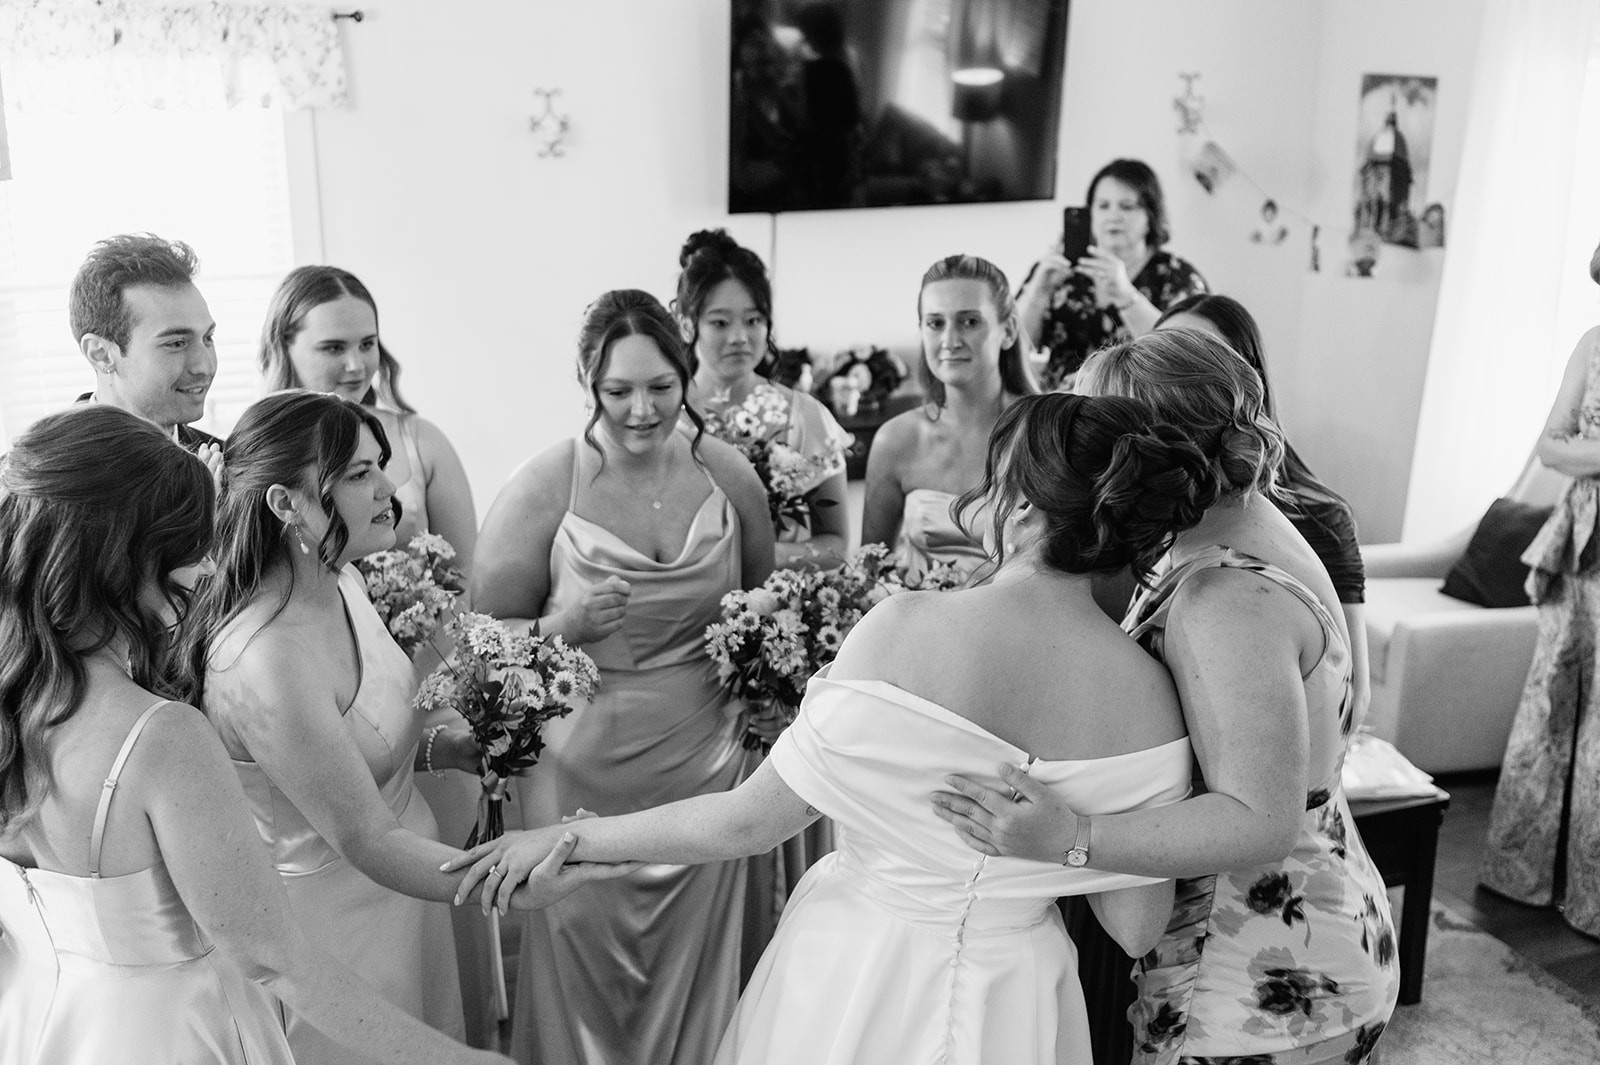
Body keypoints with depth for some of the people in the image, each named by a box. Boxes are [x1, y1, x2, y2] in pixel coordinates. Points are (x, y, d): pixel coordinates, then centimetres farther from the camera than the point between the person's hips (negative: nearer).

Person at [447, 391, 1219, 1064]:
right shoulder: (1148, 692, -13)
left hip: (852, 981, -3)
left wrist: (568, 838, -2)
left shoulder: (904, 628, -22)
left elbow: (748, 823, -15)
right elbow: (1136, 930, -6)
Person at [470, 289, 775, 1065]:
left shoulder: (727, 472, -2)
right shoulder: (543, 486, -11)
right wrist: (561, 626, -22)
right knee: (585, 981, 12)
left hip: (706, 766, 3)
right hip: (585, 775, -2)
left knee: (692, 973, 17)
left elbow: (765, 594, 16)